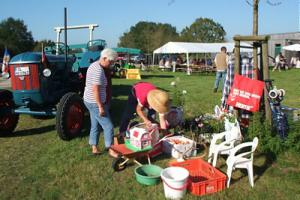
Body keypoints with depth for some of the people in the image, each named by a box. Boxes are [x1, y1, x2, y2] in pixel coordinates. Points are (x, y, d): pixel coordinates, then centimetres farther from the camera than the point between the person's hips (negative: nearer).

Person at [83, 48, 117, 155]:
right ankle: (110, 149, 10)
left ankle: (94, 148, 26)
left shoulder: (94, 65, 10)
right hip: (95, 103, -10)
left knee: (95, 125, 17)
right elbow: (95, 90, -26)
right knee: (108, 126, 0)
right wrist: (101, 106, -23)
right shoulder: (99, 70, -22)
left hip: (90, 101, 10)